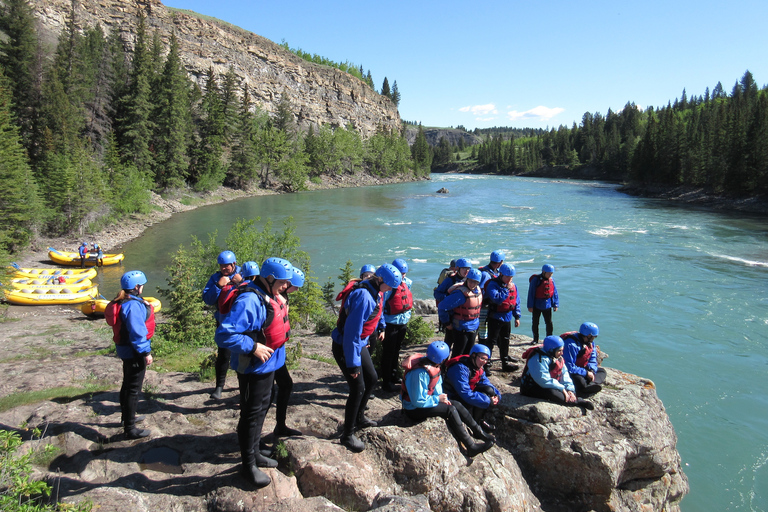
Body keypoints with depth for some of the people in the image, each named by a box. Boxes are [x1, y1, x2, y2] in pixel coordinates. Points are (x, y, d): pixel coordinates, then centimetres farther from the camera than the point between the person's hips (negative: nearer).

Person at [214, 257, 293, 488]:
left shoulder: (269, 297, 5)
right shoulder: (249, 301, -27)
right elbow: (224, 334, -31)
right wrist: (253, 347, -29)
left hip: (267, 366, 10)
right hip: (253, 369, -10)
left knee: (260, 411, 22)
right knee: (251, 415, 4)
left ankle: (254, 453, 40)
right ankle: (248, 465, 20)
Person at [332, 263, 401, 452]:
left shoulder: (374, 292, -1)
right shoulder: (363, 296, -30)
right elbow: (352, 331, -31)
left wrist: (382, 326, 40)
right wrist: (353, 363, -27)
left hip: (359, 344, 10)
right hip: (345, 347, -10)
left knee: (371, 379, 20)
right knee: (358, 388, -8)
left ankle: (359, 418, 40)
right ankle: (348, 435, 8)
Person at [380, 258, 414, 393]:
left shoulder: (407, 283, 3)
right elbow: (381, 305, -18)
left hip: (403, 323, 7)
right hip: (391, 324, -7)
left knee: (396, 351, 20)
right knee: (388, 353, 2)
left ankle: (393, 376, 35)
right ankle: (386, 382, 11)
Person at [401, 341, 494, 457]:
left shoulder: (431, 366, -4)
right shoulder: (420, 373, -31)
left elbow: (437, 384, 9)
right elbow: (418, 401, -29)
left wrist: (442, 398, -8)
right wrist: (437, 399, -18)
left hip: (424, 401, 9)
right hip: (413, 409, -9)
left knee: (457, 405, 1)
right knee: (450, 410, -20)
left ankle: (478, 431, 13)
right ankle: (471, 447, -15)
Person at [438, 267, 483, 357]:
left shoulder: (478, 290, -1)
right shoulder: (461, 293, -26)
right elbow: (442, 307, -26)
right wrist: (447, 323, -16)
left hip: (474, 327, 7)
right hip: (461, 328, -7)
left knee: (468, 353, 18)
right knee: (457, 354, 2)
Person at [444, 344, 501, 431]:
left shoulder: (478, 367, -1)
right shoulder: (461, 368, -30)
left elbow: (485, 382, 8)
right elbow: (466, 394, -34)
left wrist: (496, 395, -12)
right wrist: (488, 401, -30)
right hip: (453, 399, -8)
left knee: (489, 390, -11)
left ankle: (480, 420, 2)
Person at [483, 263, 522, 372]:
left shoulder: (513, 286, 5)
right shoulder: (493, 284, -16)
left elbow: (517, 302, 14)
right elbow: (496, 298, -31)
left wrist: (517, 317, 13)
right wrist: (506, 289, -23)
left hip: (507, 318, 7)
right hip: (495, 317, -7)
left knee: (505, 341, 18)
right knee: (491, 341, -3)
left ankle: (505, 363, 29)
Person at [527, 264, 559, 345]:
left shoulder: (551, 280, 1)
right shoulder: (536, 280, -13)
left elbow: (555, 293, 9)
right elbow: (531, 293, -11)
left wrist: (555, 304, 6)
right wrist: (530, 306, -11)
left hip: (547, 305, 3)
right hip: (537, 305, -3)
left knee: (549, 323, 9)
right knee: (535, 322, 7)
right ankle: (535, 339, 21)